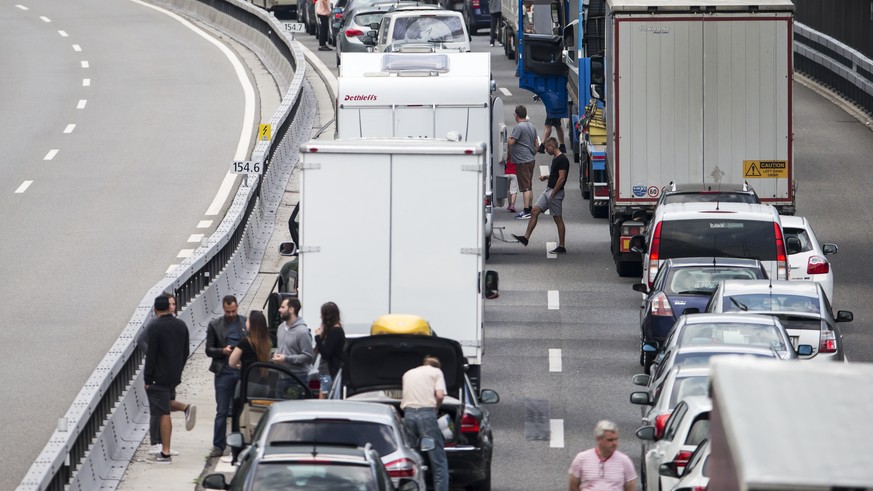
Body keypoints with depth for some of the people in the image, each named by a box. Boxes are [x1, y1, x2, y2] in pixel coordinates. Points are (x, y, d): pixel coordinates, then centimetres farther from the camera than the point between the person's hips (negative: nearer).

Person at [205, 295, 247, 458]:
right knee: (222, 411, -2)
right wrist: (223, 351, -14)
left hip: (243, 372, 1)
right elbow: (209, 350, 5)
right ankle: (218, 446, 0)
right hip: (224, 372, -1)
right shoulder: (215, 325, 6)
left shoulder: (246, 323, 6)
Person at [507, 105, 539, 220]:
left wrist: (508, 139, 1)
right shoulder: (532, 127, 12)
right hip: (530, 160, 9)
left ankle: (526, 211, -10)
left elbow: (511, 142, -20)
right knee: (529, 186, 15)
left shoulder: (519, 127, -16)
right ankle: (529, 209, 20)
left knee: (525, 187, -9)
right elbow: (536, 144, 18)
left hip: (522, 161, -9)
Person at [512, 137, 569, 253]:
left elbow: (561, 178, -21)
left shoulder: (562, 160, -17)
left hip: (556, 193, -10)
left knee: (558, 219, -3)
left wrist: (553, 193, -20)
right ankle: (526, 238, 1)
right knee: (535, 211, 3)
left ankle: (561, 247, 3)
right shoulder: (555, 159, 14)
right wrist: (546, 177, 8)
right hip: (548, 191, 10)